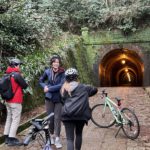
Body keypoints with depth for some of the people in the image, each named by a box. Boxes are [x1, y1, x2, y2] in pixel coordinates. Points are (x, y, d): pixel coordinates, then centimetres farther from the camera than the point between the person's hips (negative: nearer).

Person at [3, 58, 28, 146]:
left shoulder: (7, 75, 10)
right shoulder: (17, 74, -17)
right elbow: (25, 86, -11)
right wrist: (21, 78, 6)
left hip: (8, 100, 9)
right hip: (16, 101, -9)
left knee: (9, 118, 15)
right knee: (15, 120, -2)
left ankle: (7, 137, 20)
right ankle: (11, 139, 0)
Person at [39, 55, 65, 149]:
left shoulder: (63, 73, -11)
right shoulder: (47, 72, -1)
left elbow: (61, 85, -21)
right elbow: (41, 80, 15)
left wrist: (49, 89, -17)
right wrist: (44, 86, -4)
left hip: (59, 98, -3)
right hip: (49, 98, 3)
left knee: (57, 118, -3)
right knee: (50, 118, 10)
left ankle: (57, 138, 4)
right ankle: (52, 135, 28)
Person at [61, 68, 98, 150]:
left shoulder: (64, 88, 15)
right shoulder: (83, 87, 10)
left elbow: (63, 100, 16)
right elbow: (95, 89, 22)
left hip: (67, 115, 0)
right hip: (81, 114, 0)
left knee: (69, 138, 0)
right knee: (79, 134, 24)